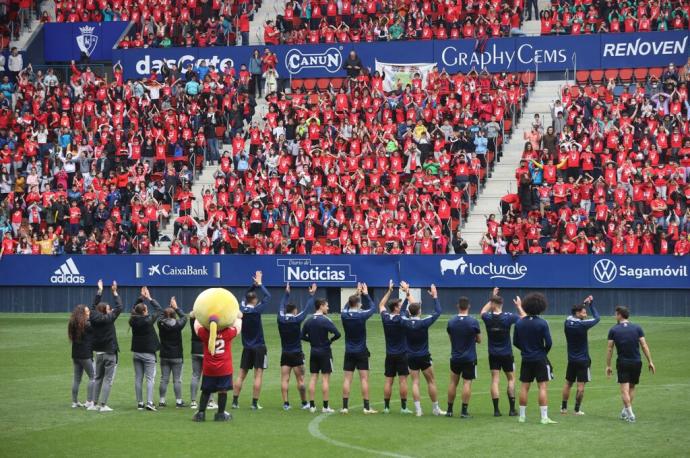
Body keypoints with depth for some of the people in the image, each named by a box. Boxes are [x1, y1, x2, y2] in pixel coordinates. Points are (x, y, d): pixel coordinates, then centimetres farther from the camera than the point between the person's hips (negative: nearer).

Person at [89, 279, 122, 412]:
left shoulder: (93, 318, -2)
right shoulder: (108, 319, -15)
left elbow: (95, 306, 14)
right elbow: (119, 307, -7)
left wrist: (100, 290, 21)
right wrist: (115, 292, 3)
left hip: (98, 352, 6)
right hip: (110, 353, -6)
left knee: (98, 378, 15)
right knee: (108, 379, -2)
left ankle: (95, 404, 15)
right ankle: (103, 405, -6)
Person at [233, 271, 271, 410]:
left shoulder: (242, 309, 0)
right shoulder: (256, 310, -14)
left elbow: (246, 295, 19)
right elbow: (268, 296, -6)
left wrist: (254, 284, 12)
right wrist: (259, 284, 6)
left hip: (247, 347, 5)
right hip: (259, 347, -5)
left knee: (241, 375, 8)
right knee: (258, 375, -3)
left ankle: (235, 401, 7)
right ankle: (255, 403, -6)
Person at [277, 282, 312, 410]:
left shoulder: (281, 319, -1)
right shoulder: (296, 319, -10)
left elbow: (282, 306, 17)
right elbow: (307, 308, -2)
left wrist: (286, 293, 29)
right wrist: (312, 295, 10)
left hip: (285, 354, 3)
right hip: (297, 354, -3)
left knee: (284, 379, 0)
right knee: (300, 379, 2)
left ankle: (285, 403, -5)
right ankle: (304, 403, 7)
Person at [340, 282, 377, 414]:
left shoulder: (344, 315, -4)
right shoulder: (362, 315, -14)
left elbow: (347, 306, 19)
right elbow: (372, 307, 3)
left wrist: (357, 293, 23)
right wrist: (365, 294, 14)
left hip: (349, 352, 3)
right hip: (361, 352, -3)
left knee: (347, 379, 4)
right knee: (364, 379, -1)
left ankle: (345, 407, 2)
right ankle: (367, 407, -2)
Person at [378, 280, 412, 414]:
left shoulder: (385, 318, 0)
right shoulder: (401, 319, -13)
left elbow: (381, 305, 20)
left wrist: (389, 291, 21)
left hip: (390, 354, 5)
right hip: (402, 354, -5)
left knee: (388, 381, 6)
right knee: (403, 380, -3)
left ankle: (386, 406, 6)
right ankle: (403, 407, -5)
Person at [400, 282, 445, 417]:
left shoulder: (405, 322, -6)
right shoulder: (423, 323, -16)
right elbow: (437, 311, -8)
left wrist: (407, 294, 20)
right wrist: (435, 296, 0)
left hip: (411, 357, 3)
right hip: (424, 357, -3)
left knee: (415, 382, 2)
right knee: (431, 381, 7)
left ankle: (418, 409, -6)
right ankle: (436, 409, 11)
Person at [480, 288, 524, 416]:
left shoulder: (488, 318, -8)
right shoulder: (508, 317, -13)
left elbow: (482, 312, 18)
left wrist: (492, 297, 20)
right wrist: (519, 306, 14)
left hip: (493, 354, 1)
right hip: (507, 354, -1)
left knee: (495, 380, 2)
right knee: (511, 379, 11)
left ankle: (496, 409, -5)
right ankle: (512, 409, 7)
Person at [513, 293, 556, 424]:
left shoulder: (519, 323, -1)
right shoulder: (542, 323, -13)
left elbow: (515, 342, 5)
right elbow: (548, 343, -11)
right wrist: (544, 352, 8)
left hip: (526, 359, 4)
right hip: (540, 359, -4)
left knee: (524, 387, 10)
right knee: (543, 386, -3)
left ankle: (522, 416, 14)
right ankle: (544, 417, -7)